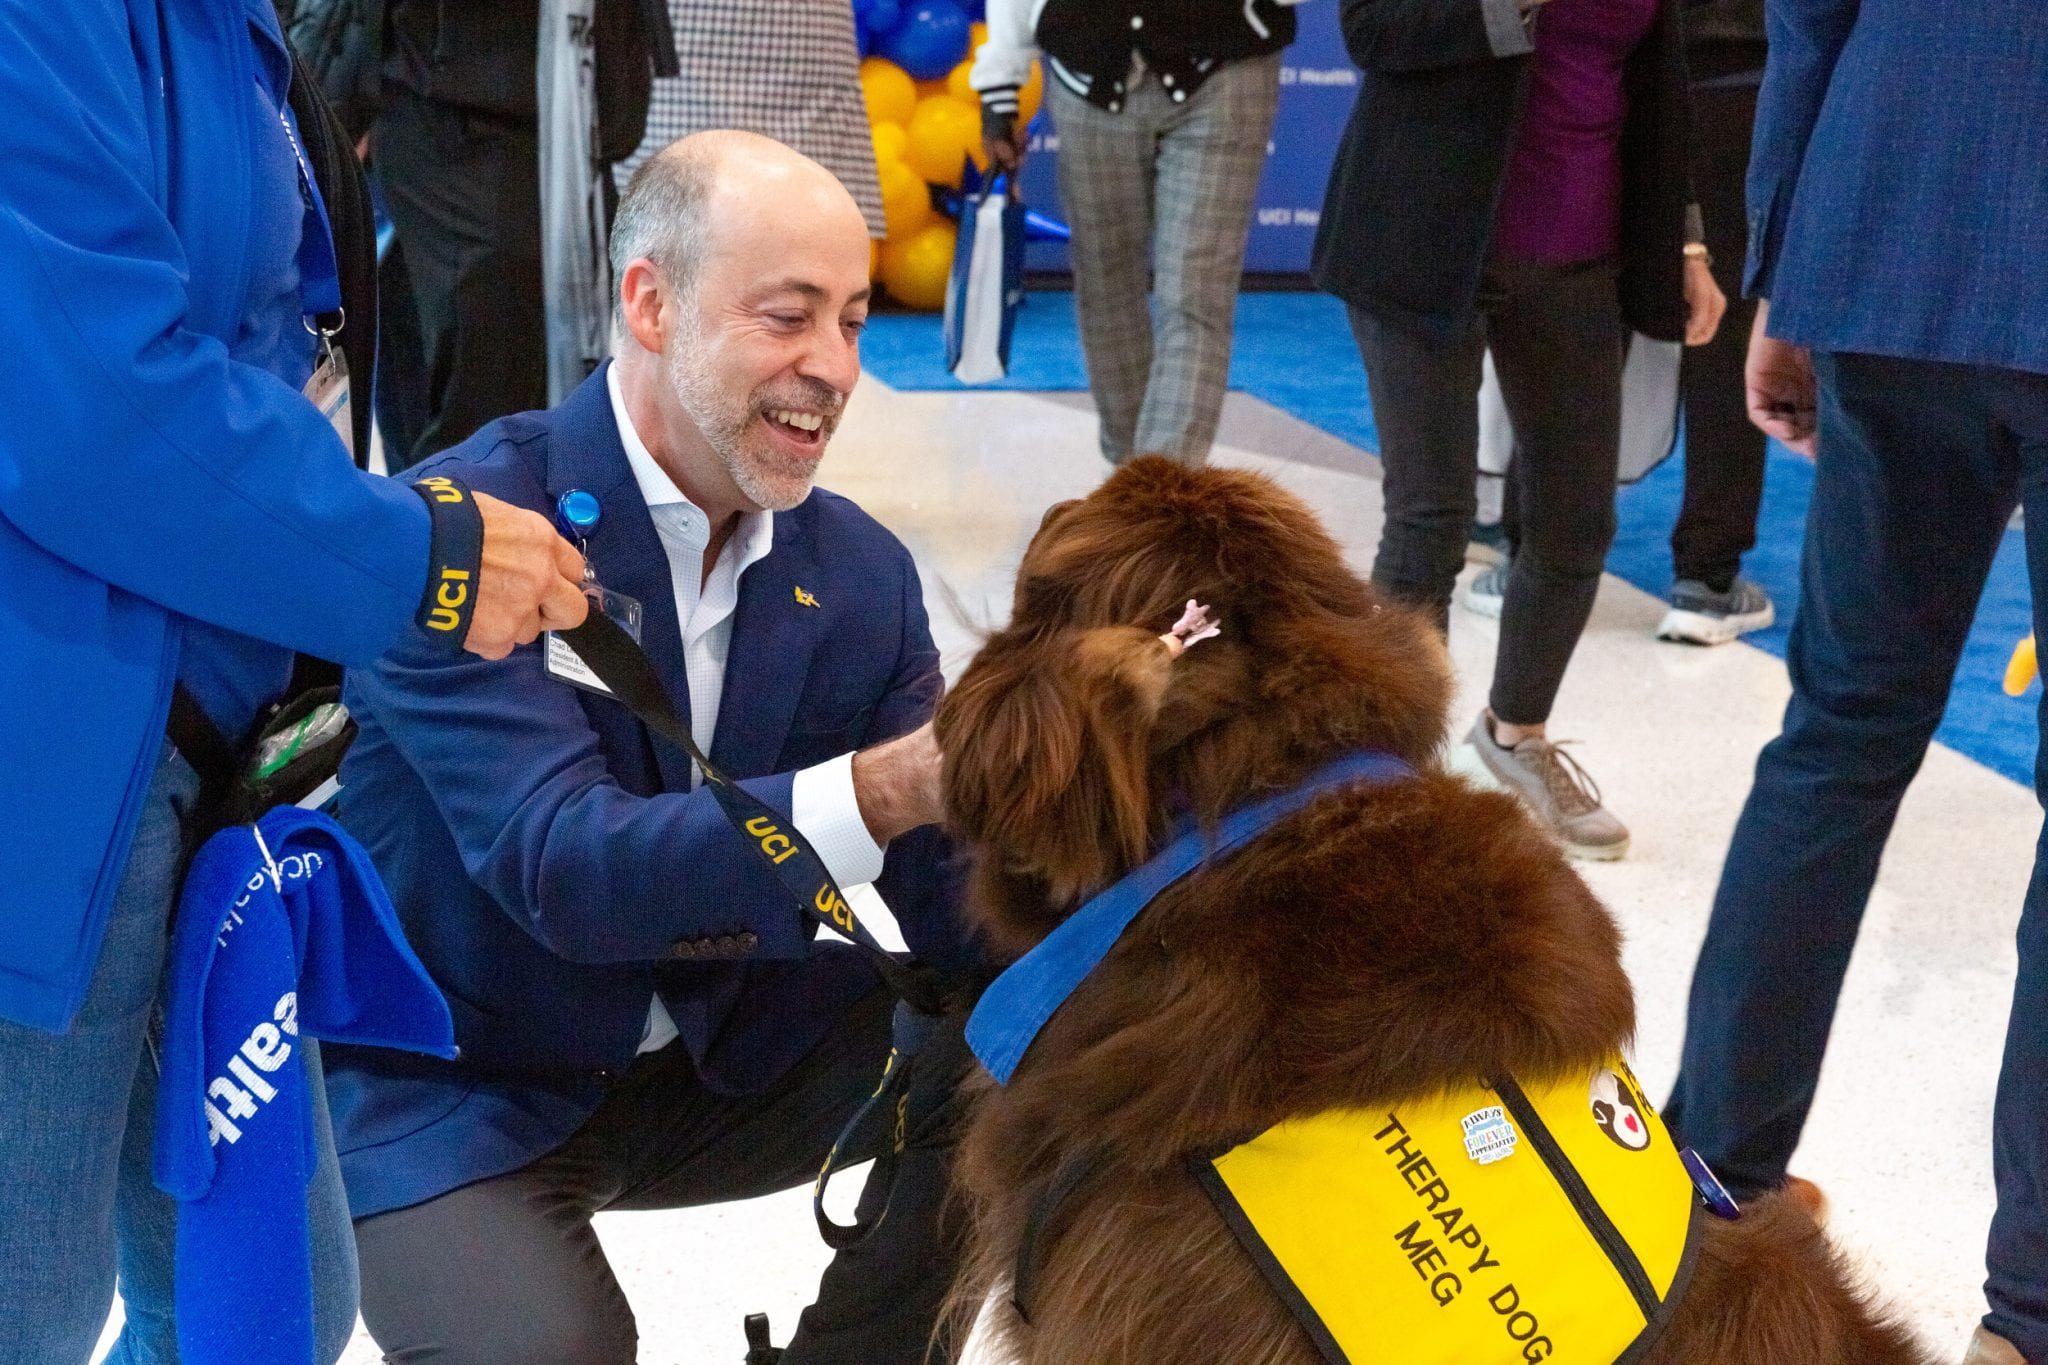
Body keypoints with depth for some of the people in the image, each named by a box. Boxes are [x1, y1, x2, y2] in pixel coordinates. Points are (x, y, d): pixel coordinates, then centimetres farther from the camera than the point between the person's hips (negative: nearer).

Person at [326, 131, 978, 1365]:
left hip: (719, 1052, 6)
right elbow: (564, 870, -33)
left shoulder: (862, 573, -5)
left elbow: (959, 905, -8)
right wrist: (888, 788, -44)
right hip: (450, 1087, -5)